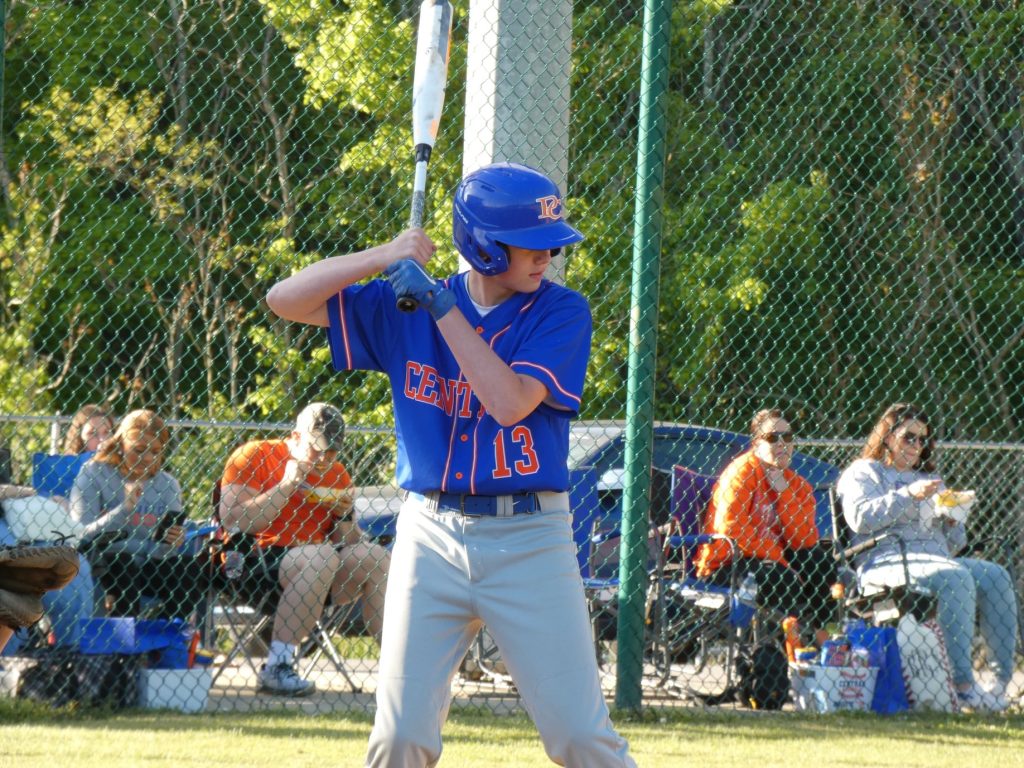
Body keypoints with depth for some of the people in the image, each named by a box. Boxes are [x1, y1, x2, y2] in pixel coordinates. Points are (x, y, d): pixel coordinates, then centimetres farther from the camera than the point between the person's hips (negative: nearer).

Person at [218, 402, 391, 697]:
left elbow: (349, 546, 20)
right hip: (257, 561, -6)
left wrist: (346, 515, -1)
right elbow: (231, 520, -13)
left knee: (376, 557, -12)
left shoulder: (336, 473, 16)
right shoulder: (255, 456, 0)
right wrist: (286, 486, -13)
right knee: (321, 559, -33)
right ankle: (277, 667, -36)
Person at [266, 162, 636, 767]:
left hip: (529, 540, -2)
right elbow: (286, 300, 1)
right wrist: (384, 257, -12)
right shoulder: (404, 307, 4)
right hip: (431, 537, 2)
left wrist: (441, 307, -17)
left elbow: (509, 402, -18)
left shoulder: (561, 312, -3)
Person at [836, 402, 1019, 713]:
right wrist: (909, 496, -14)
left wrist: (953, 521, 5)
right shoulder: (862, 473, 14)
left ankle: (1003, 681, -31)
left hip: (936, 558, 6)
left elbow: (952, 546, 28)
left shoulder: (929, 479, 33)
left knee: (996, 577, -23)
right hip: (887, 560, -6)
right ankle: (963, 684, -41)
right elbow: (860, 518, -9)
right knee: (956, 578, -35)